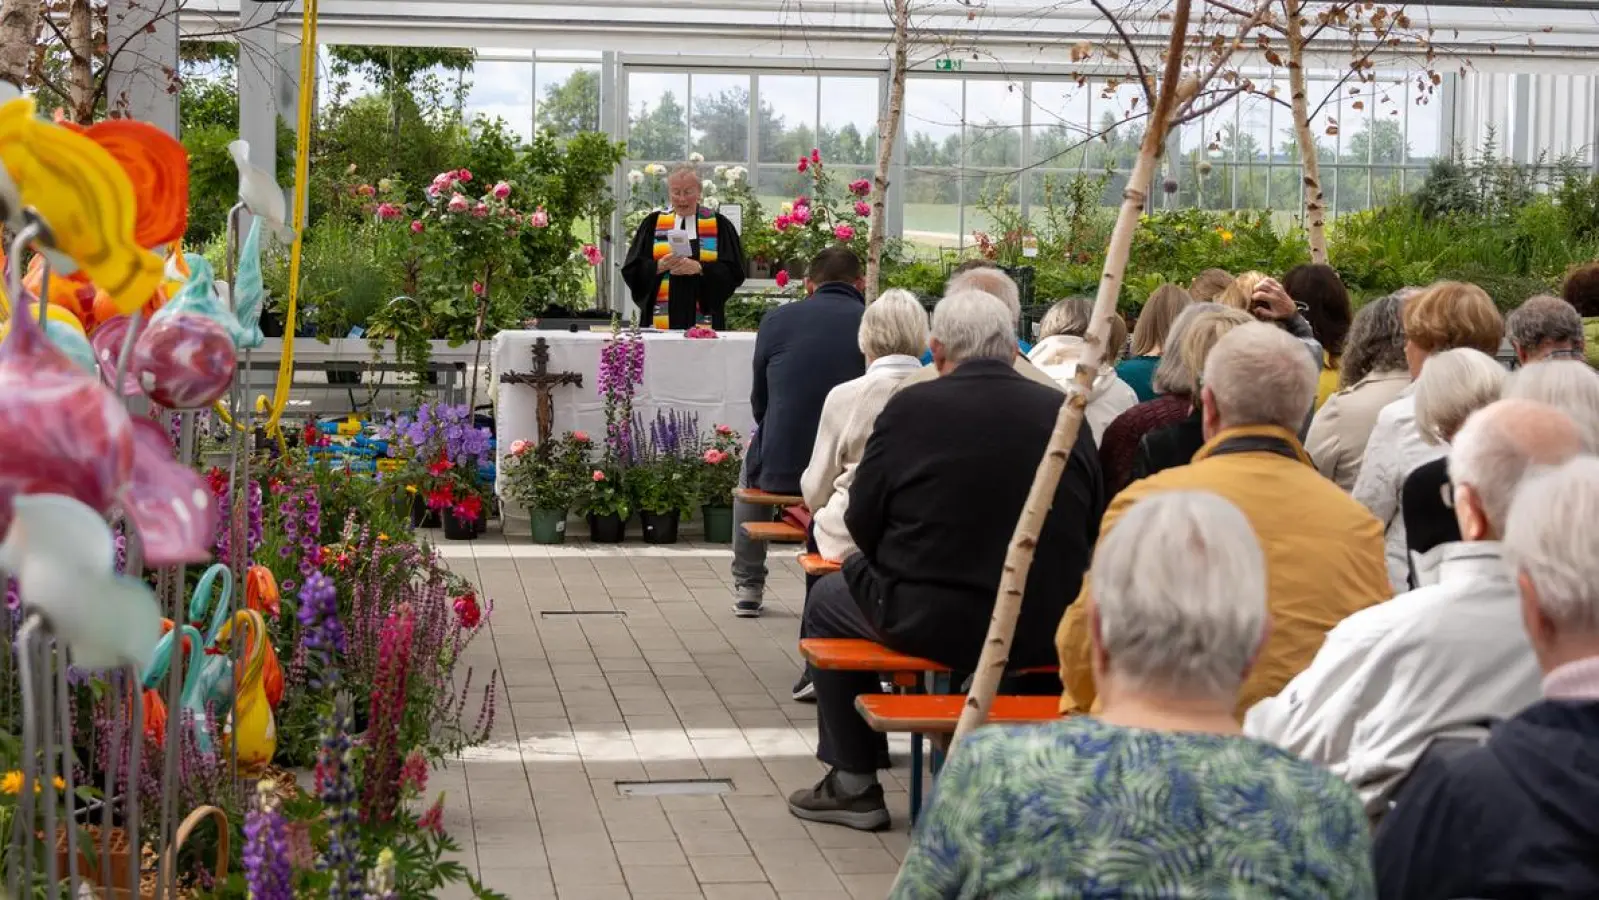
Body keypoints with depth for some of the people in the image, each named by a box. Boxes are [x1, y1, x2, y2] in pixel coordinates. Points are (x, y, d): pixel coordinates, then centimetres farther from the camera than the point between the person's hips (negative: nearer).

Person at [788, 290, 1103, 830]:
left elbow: (862, 524, -3)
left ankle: (854, 784, 25)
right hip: (1047, 633, 4)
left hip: (931, 624, -4)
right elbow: (1091, 527, 7)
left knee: (827, 602, 24)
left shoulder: (910, 407, -9)